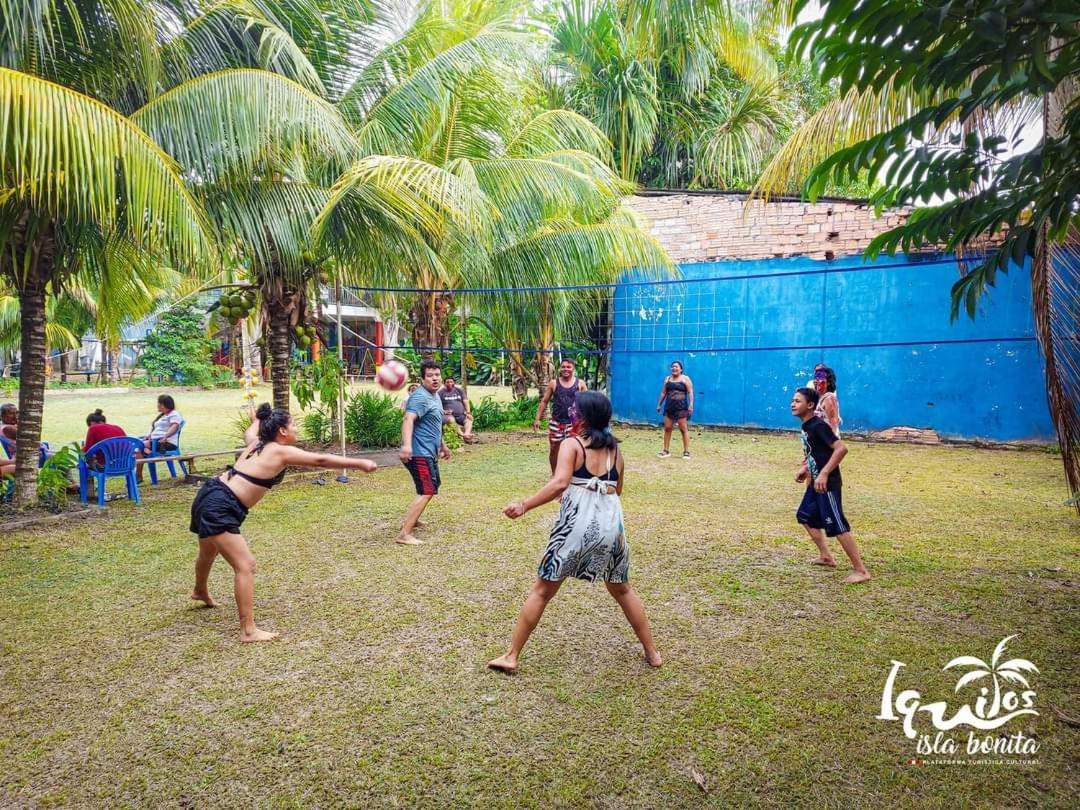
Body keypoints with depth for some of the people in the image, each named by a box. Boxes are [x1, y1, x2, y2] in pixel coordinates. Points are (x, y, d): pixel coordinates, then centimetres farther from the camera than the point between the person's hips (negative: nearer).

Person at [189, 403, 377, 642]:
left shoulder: (257, 443, 11)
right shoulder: (281, 452, -13)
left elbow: (251, 431, 37)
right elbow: (321, 460, -16)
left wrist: (258, 418, 60)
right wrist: (360, 463, -12)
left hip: (210, 497, 10)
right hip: (219, 507, -10)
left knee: (209, 552, 36)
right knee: (245, 566, -11)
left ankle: (200, 591, 64)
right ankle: (248, 631, -9)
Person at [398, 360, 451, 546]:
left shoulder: (435, 395, 14)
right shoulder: (420, 397, -18)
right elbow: (408, 420, -33)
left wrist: (442, 444, 35)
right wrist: (406, 444, -48)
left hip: (429, 452, 11)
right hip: (419, 453, -11)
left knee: (433, 486, 26)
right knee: (427, 492, -16)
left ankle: (411, 519, 40)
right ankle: (404, 534, -17)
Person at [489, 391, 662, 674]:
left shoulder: (572, 445, -4)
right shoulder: (614, 449, 12)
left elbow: (559, 483, -20)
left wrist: (524, 505, -19)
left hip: (577, 525, -4)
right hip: (611, 524, 4)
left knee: (542, 591, 8)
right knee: (622, 590, 25)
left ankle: (511, 657, 13)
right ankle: (651, 652, 32)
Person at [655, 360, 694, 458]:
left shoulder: (685, 379, -1)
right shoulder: (667, 378, 14)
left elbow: (690, 392, -7)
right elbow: (663, 392, 17)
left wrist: (691, 405, -17)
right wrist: (659, 404, 15)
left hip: (681, 406, -5)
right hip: (669, 406, 5)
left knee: (683, 429, -4)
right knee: (667, 428, 3)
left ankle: (686, 451, -1)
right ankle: (666, 450, 11)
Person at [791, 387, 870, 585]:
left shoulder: (818, 426, -19)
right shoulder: (806, 426, 10)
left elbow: (841, 449, -28)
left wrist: (824, 474, -30)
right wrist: (805, 469, 16)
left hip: (827, 483, -10)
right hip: (815, 482, 10)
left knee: (836, 526, -8)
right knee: (805, 516, 20)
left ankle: (861, 571, -1)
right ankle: (826, 557, 32)